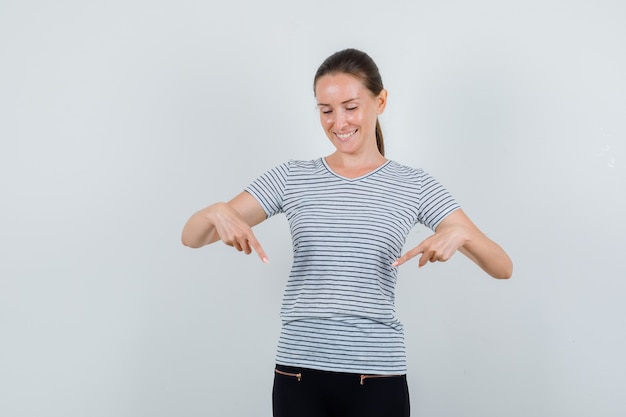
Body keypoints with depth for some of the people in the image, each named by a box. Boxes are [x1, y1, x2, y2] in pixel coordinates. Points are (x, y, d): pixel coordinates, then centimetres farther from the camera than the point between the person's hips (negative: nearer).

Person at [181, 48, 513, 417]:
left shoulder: (415, 186, 2)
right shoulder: (292, 178, 5)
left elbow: (502, 267, -2)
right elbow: (192, 237, 2)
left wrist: (460, 233, -22)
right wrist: (218, 211, -21)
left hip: (377, 379, -1)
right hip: (298, 375, 1)